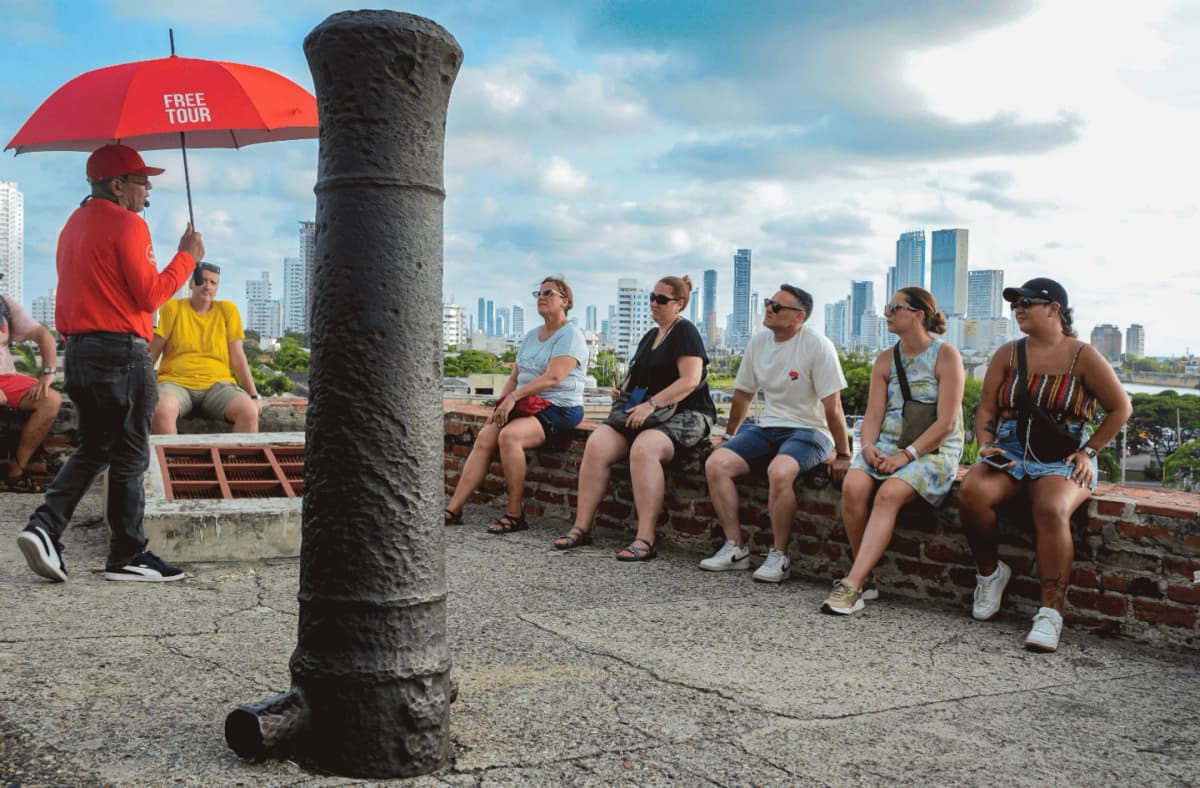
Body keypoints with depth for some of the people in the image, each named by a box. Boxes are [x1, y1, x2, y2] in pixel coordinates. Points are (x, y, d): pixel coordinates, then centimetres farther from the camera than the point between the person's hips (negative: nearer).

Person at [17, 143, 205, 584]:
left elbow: (70, 295, 19)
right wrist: (187, 257, -4)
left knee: (92, 450, 16)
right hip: (122, 353, -9)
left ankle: (45, 525, 1)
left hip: (79, 350, 9)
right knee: (129, 457, 0)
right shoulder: (127, 224, -11)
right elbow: (150, 296, -14)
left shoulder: (74, 224, 17)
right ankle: (127, 555, 7)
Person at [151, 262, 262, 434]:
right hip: (176, 383, -1)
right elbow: (152, 354, 7)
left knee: (250, 411, -31)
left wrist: (254, 394, 0)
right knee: (162, 410, -37)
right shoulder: (173, 308, 6)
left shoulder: (228, 310, 9)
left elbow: (237, 357, 8)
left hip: (217, 385, 1)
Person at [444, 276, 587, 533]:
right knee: (485, 437, -14)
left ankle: (515, 515, -23)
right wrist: (500, 404, 3)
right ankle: (454, 509, -14)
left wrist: (514, 396, -22)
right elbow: (514, 378, 20)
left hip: (560, 408, -8)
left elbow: (552, 378, -19)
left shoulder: (570, 336, -7)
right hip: (528, 405, 8)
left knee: (509, 435, -32)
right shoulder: (531, 336, 20)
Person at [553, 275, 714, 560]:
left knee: (644, 448, -38)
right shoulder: (651, 335, 21)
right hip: (645, 416, 8)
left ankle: (645, 540, -38)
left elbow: (690, 380, -17)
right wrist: (623, 391, 10)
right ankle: (582, 527, -16)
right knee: (597, 444, -18)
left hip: (686, 415, -8)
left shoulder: (685, 333, -5)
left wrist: (651, 404, -23)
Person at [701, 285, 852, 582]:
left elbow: (832, 407, -14)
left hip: (809, 431, -6)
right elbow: (743, 393, 18)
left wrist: (843, 455, -13)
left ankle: (779, 555, -18)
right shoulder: (758, 342, 6)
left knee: (779, 471, -36)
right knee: (716, 463, -15)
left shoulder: (817, 346, -13)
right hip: (767, 427, 6)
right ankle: (735, 548, -7)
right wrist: (728, 437, 23)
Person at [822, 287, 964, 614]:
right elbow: (873, 415, 8)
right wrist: (868, 446, -14)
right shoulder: (885, 360, 13)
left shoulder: (946, 355, -3)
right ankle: (866, 576, -15)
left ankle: (852, 584, -35)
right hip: (887, 445, 4)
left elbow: (947, 422, -10)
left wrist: (906, 455, -19)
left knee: (889, 494, -32)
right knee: (853, 486, -26)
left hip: (934, 450, -4)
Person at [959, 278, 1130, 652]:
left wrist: (1088, 451, -1)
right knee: (971, 492, -29)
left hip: (1062, 458, -3)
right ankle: (990, 571, -2)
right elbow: (985, 409, 10)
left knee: (1051, 509, -36)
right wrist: (986, 446, -9)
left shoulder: (1083, 357, 2)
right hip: (1010, 451, 3)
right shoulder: (1007, 355, 11)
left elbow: (1121, 408, 7)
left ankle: (1051, 613, -30)